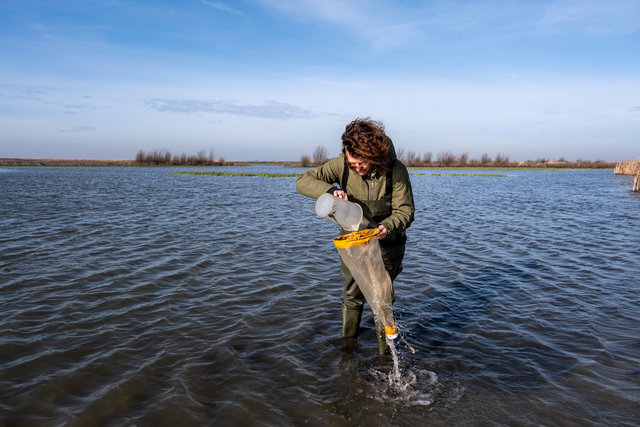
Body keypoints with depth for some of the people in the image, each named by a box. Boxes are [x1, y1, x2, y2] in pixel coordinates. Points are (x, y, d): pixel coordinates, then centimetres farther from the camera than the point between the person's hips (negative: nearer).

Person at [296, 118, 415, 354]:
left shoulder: (395, 170, -22)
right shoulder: (342, 164, -17)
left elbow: (405, 210, -16)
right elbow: (303, 181, -16)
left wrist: (388, 226, -38)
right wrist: (331, 190, -35)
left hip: (385, 242, -2)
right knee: (352, 295, 14)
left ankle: (385, 354, 18)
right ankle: (347, 344, 35)